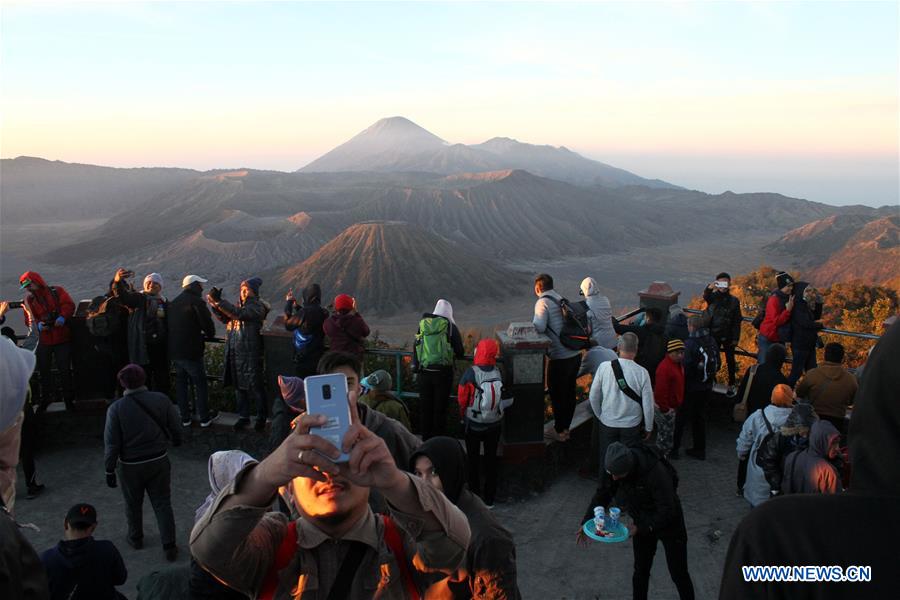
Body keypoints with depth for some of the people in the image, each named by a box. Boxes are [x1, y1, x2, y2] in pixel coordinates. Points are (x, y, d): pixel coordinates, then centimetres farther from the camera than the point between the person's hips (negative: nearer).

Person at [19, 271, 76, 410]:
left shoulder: (57, 291, 1)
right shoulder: (28, 300, 8)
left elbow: (69, 305, -10)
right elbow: (28, 319, 2)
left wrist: (62, 317, -27)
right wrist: (37, 325, -19)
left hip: (62, 338, -3)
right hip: (42, 340, 3)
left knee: (64, 369, 1)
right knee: (44, 370, 11)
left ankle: (69, 398, 14)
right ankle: (46, 397, 28)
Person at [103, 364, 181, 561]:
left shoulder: (116, 408, -16)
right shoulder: (161, 400, -11)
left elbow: (111, 444, -13)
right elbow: (175, 429, -1)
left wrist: (110, 470, -2)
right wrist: (176, 441, 21)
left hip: (130, 466, -1)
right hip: (159, 461, 1)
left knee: (133, 504, 21)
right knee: (162, 503, 11)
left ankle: (135, 538, 41)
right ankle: (169, 546, 13)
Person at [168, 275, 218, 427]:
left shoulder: (173, 303, 12)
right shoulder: (196, 302, -13)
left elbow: (171, 325, 19)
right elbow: (208, 324, -14)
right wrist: (209, 335, 9)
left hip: (174, 350, 7)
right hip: (191, 351, -7)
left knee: (180, 382, 15)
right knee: (200, 383, 5)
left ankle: (185, 417, 21)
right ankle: (204, 417, 12)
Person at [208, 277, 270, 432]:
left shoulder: (257, 306, -10)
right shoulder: (239, 305, 13)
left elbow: (239, 314, -24)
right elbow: (225, 318, 12)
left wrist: (218, 301, -25)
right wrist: (214, 304, -2)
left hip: (250, 354, -7)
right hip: (234, 352, 7)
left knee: (255, 386, 1)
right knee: (239, 386, 13)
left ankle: (261, 417, 15)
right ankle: (244, 416, 24)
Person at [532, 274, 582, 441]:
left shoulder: (543, 302, -11)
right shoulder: (562, 300, 12)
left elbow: (539, 327, -24)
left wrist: (531, 325, -5)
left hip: (560, 358, -7)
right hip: (576, 353, 8)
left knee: (557, 394, 9)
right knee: (570, 392, 19)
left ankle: (559, 431, 20)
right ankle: (566, 427, 33)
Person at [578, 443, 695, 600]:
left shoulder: (656, 472, -39)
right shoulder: (614, 466, -21)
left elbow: (667, 511, -31)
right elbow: (602, 494, -9)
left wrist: (640, 528, -32)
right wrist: (586, 522, -16)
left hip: (669, 523, -4)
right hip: (643, 523, 5)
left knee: (678, 573, 9)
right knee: (641, 570, 14)